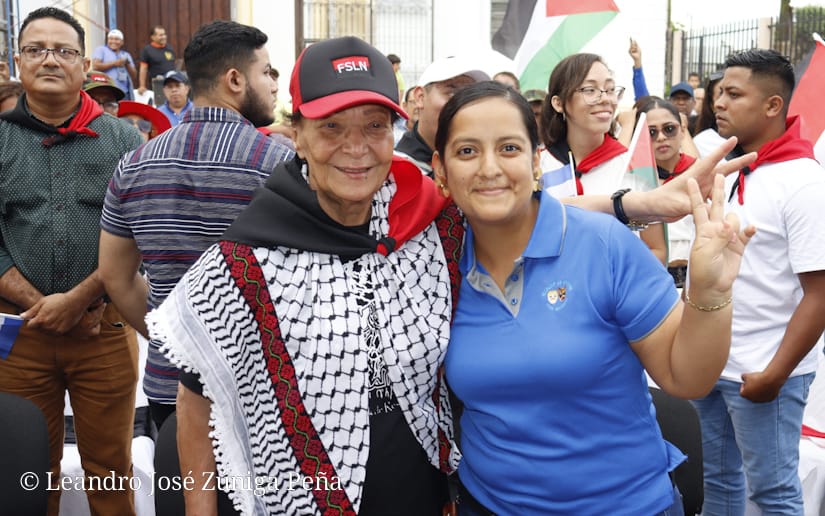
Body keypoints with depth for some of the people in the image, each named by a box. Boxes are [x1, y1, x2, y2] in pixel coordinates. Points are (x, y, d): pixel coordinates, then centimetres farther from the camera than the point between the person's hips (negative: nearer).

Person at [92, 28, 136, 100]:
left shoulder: (126, 55, 24)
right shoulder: (101, 50, 11)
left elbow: (134, 76, 18)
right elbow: (95, 66, -7)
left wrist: (127, 65, 0)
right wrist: (114, 63, -5)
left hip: (124, 93, 5)